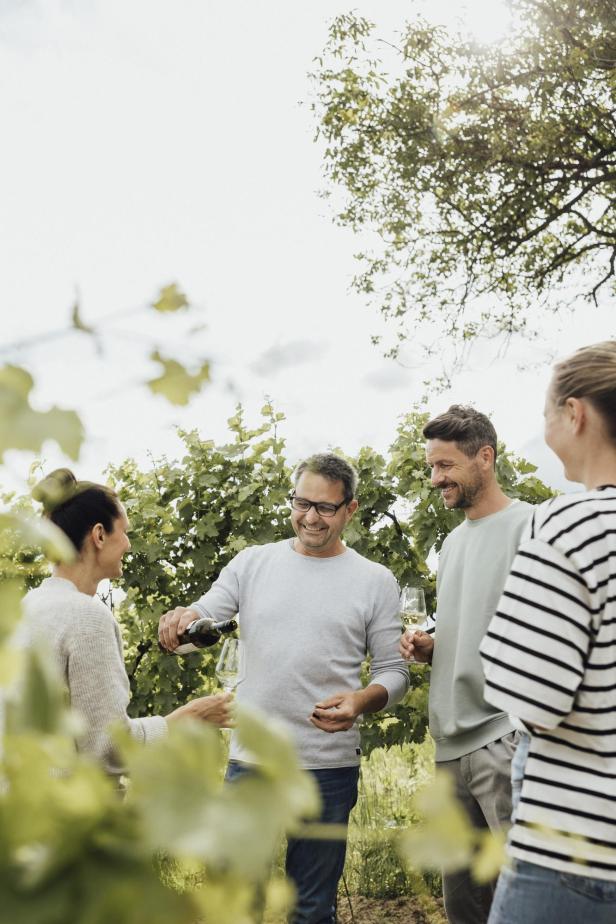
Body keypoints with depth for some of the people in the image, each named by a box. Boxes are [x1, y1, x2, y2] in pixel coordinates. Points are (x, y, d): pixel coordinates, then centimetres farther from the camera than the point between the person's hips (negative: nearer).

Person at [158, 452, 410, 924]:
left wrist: (363, 700, -19)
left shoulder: (375, 581, 0)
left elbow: (394, 672, 2)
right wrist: (180, 620, -25)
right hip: (250, 761, 1)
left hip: (329, 768, -1)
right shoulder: (252, 562, 5)